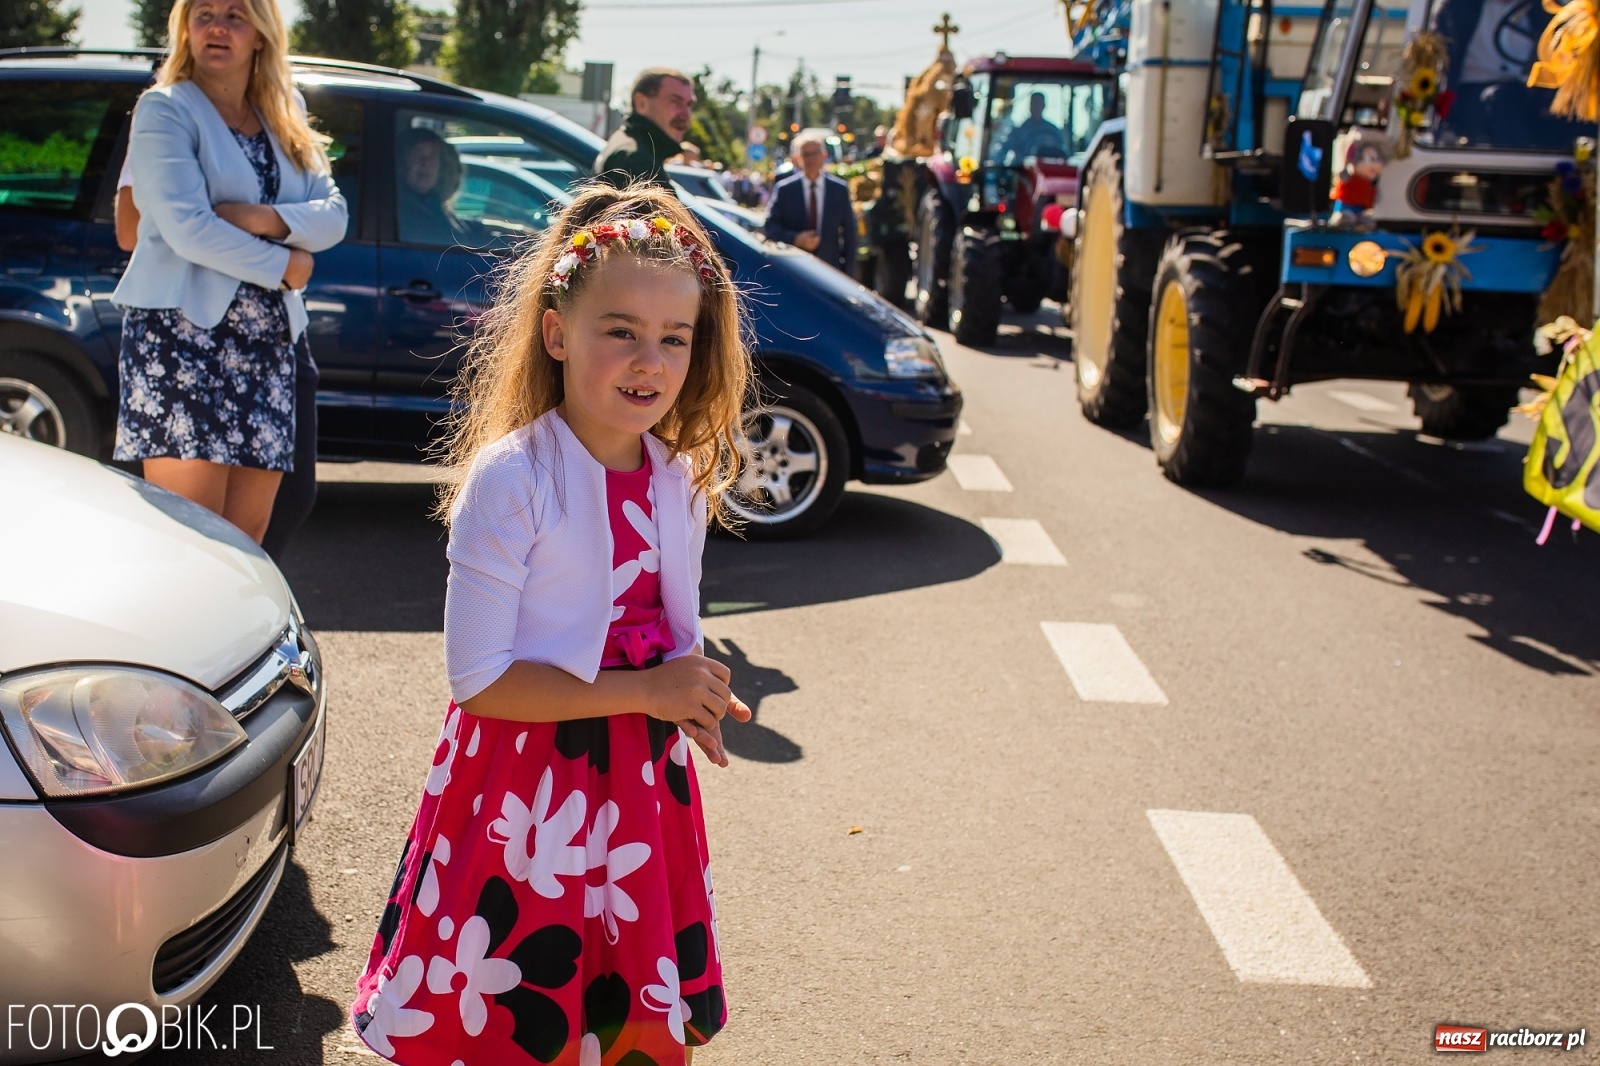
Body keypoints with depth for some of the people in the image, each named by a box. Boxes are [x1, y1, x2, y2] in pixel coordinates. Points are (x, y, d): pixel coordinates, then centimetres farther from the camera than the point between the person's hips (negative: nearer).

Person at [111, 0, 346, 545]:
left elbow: (333, 215, 6)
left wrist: (266, 219, -12)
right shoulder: (165, 109, 1)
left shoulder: (285, 116, 17)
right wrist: (283, 267, -5)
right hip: (181, 331, -5)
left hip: (267, 340, 5)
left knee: (247, 536, 3)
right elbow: (186, 227, -11)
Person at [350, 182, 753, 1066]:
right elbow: (477, 678, -20)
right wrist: (643, 693, -18)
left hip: (640, 787, 6)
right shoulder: (508, 481, -18)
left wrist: (691, 698, -9)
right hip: (525, 789, -5)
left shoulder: (680, 482, 2)